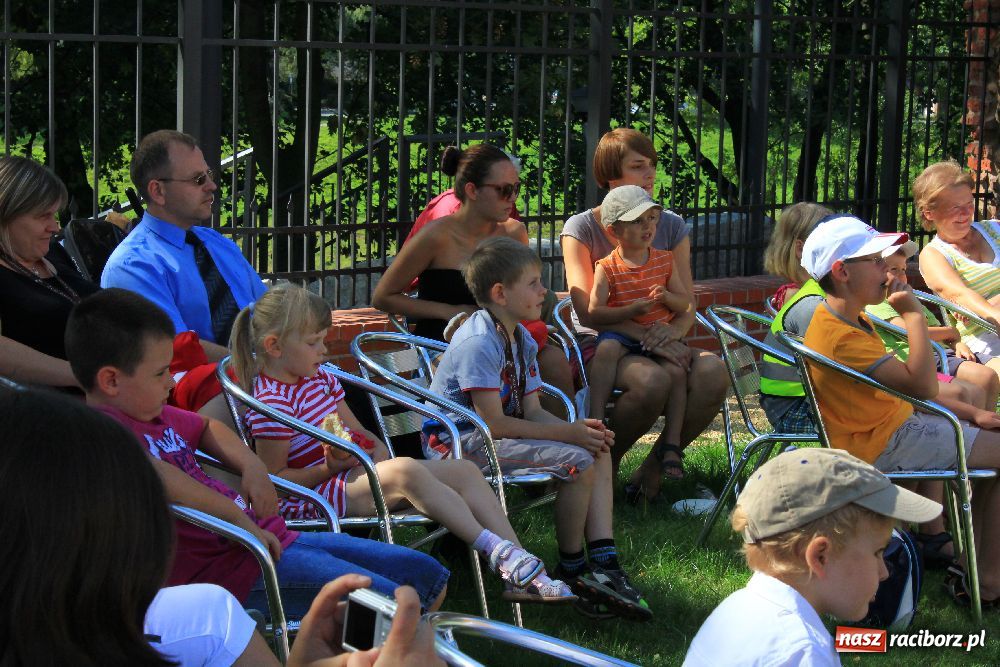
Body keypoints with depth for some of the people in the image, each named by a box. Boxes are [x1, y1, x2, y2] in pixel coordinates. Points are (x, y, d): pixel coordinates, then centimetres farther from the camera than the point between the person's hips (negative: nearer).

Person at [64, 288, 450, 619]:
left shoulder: (156, 415, 17)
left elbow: (206, 428, 37)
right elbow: (147, 470, -35)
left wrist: (251, 466, 16)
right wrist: (238, 516, -31)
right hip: (230, 566, -11)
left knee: (427, 575, 9)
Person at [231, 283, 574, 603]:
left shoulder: (320, 379, 15)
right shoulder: (272, 401, -14)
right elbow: (274, 478, -16)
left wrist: (376, 448, 1)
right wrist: (329, 468, -24)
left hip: (354, 473, 10)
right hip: (315, 493, -10)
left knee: (464, 470, -5)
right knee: (405, 471, -37)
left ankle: (520, 576, -14)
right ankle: (495, 549, -37)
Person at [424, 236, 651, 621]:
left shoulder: (521, 340, 11)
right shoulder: (478, 343, -21)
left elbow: (532, 411, 7)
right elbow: (493, 423, -24)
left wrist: (579, 429, -13)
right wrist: (566, 434, -21)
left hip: (490, 437, 10)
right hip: (459, 443, -10)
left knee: (598, 452, 1)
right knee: (578, 462, -22)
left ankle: (605, 564, -5)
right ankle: (572, 572, -7)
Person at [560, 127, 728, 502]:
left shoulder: (671, 226, 13)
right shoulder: (582, 228, 0)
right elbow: (587, 309, -10)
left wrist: (674, 330, -19)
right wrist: (645, 335, -23)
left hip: (657, 344, 4)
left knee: (713, 371, -29)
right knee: (651, 379, -38)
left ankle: (655, 468, -11)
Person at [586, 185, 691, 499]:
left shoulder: (664, 260, 10)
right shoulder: (607, 267, -2)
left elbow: (685, 305, 13)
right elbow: (594, 312, -11)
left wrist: (667, 297, -10)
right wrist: (632, 310, -23)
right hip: (620, 332, -3)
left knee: (676, 371, -24)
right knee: (607, 349, -37)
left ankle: (670, 444, -12)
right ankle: (596, 420, -34)